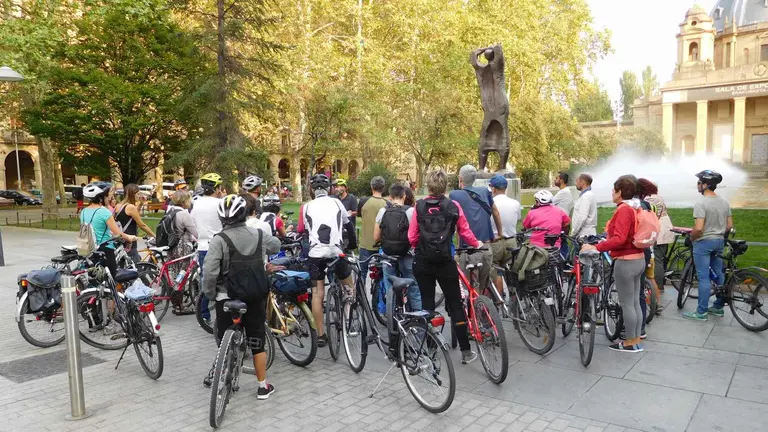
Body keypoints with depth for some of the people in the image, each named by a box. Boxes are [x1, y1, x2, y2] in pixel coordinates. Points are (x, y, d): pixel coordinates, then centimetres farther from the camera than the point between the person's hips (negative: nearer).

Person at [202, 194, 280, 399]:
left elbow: (210, 272, -18)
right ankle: (263, 386, 19)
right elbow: (276, 245, 21)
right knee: (256, 341, 12)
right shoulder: (259, 235, 0)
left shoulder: (219, 240, -12)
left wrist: (209, 294, -3)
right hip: (256, 298, 3)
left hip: (227, 298, -3)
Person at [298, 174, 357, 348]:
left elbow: (301, 232, 14)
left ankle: (320, 335, 7)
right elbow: (348, 225, 18)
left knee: (317, 294, 5)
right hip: (336, 251, 0)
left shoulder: (306, 207, 9)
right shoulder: (337, 203, 8)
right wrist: (353, 244, 34)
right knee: (348, 286, 22)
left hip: (315, 253, 1)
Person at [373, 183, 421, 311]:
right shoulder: (410, 211, -9)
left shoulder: (383, 211, -1)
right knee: (414, 289, 9)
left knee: (389, 289, 11)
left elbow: (376, 237, 2)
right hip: (406, 256, -2)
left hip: (387, 256, 2)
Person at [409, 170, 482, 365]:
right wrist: (477, 244, 23)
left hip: (422, 262, 1)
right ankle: (466, 351, 13)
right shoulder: (453, 206, -4)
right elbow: (465, 232, 3)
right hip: (445, 261, -1)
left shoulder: (419, 206, -2)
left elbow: (412, 237, 0)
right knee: (455, 305, 9)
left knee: (427, 303, 11)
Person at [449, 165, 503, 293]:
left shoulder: (454, 195, -3)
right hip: (488, 248, 4)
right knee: (485, 288, 17)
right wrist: (499, 234, 34)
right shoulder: (485, 192, 9)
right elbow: (496, 213, 21)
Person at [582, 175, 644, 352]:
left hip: (626, 262, -10)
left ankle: (630, 343, 10)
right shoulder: (635, 208, 10)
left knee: (626, 304, 1)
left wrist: (596, 247, -28)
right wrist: (611, 230, 26)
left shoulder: (624, 210, -18)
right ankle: (636, 340, 24)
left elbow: (619, 239, -28)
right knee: (634, 302, 15)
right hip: (638, 259, 10)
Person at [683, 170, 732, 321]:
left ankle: (701, 312, 1)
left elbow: (698, 228, -25)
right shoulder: (724, 202, 5)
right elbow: (729, 225, 9)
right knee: (719, 274, 16)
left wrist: (691, 238, -7)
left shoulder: (701, 203, -19)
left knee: (704, 278, -4)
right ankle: (718, 307, 25)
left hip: (703, 242, -8)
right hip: (719, 241, 8)